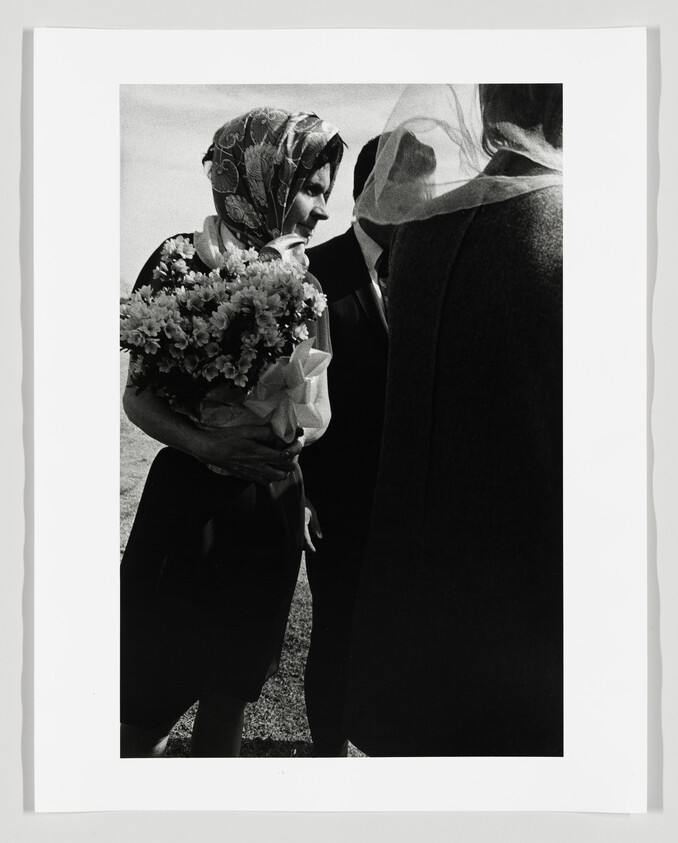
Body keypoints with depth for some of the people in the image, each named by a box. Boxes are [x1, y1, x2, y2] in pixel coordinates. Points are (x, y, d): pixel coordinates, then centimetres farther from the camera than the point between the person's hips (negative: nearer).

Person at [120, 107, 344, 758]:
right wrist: (206, 444, -25)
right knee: (149, 706, 2)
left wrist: (295, 433, -14)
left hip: (269, 506, 4)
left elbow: (320, 406, 8)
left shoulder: (300, 283, 6)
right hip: (188, 501, -4)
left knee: (231, 691, 15)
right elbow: (138, 396, -7)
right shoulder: (181, 263, -7)